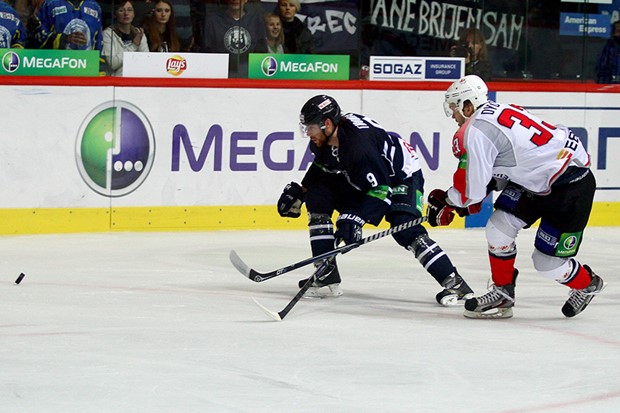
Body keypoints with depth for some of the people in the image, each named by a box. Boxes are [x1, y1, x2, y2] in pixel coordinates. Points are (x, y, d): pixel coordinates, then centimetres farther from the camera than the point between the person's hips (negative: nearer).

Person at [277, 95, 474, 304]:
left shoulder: (359, 144, -37)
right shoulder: (323, 140, -10)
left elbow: (381, 190, -37)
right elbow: (322, 165, 14)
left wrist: (356, 218, -44)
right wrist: (299, 191, 11)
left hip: (403, 177, -9)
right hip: (360, 180, 9)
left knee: (405, 230, -30)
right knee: (316, 198, -3)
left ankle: (455, 284, -28)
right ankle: (327, 277, -2)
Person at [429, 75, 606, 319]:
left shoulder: (475, 131, -20)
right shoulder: (498, 112, 8)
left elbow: (471, 191, -18)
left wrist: (445, 200, 3)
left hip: (571, 186, -10)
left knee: (547, 262, -4)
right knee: (498, 227, 5)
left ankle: (587, 285, 24)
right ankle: (502, 294, 15)